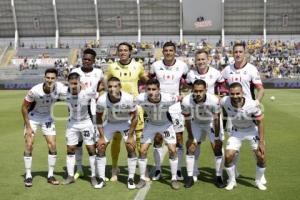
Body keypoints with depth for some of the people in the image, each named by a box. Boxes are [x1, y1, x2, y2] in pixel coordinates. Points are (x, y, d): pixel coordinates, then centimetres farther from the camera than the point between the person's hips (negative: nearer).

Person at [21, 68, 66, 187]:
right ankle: (28, 176, 9)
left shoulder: (59, 88, -24)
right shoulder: (35, 90, -29)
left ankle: (50, 175, 11)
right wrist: (28, 126, -14)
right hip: (32, 118, -2)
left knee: (52, 145, -2)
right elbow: (24, 107, -16)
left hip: (47, 118, 3)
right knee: (29, 146, -7)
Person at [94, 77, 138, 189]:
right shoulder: (101, 100, -28)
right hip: (110, 123, 2)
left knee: (131, 148, -11)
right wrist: (101, 136, -9)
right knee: (100, 147, -5)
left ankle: (131, 178, 5)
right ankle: (101, 179, 8)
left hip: (126, 123, -1)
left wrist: (130, 136, -15)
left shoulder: (128, 99, -32)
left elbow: (134, 117, -16)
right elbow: (99, 118, -9)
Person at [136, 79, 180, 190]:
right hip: (151, 125, 1)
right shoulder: (141, 99, -34)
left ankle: (174, 178, 13)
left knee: (172, 150, -5)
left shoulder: (167, 99, -36)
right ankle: (142, 178, 13)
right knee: (142, 151, -4)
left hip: (166, 124, -1)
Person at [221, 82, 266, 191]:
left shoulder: (252, 105, -33)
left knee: (261, 157, -5)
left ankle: (258, 181, 22)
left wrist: (261, 142, -16)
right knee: (228, 156, -9)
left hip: (253, 130, -1)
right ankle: (232, 181, 16)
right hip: (236, 131, 1)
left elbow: (260, 122, -18)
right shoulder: (225, 102, -29)